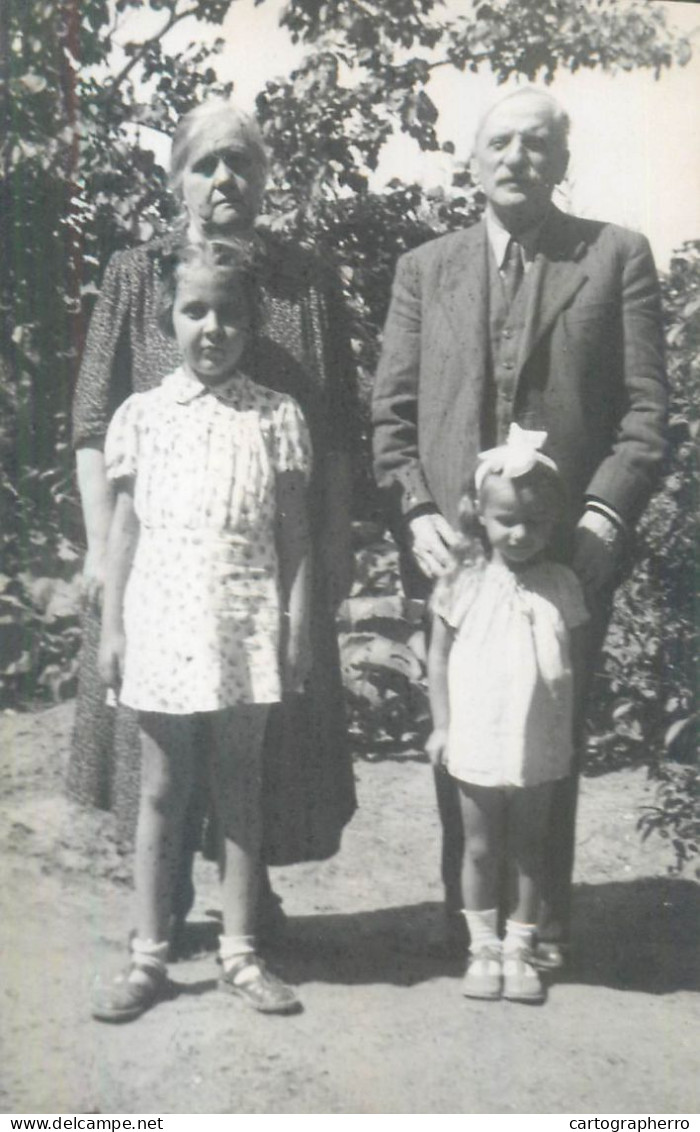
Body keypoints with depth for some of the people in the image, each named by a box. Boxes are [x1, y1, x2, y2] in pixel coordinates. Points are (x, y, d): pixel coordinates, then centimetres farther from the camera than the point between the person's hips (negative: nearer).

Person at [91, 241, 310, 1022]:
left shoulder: (276, 417, 3)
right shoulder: (140, 415, 4)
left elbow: (294, 534, 3)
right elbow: (125, 527, 6)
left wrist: (298, 624, -2)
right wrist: (111, 627, 3)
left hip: (246, 626, 0)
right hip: (162, 620, 0)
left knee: (239, 788, 9)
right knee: (161, 791, 8)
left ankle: (239, 951, 21)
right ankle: (147, 956, 18)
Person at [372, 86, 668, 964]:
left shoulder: (617, 257, 6)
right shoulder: (424, 270, 13)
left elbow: (645, 408, 1)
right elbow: (391, 413, 8)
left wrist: (603, 515, -11)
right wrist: (417, 515, -5)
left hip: (568, 554, -2)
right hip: (453, 552, 2)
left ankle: (544, 924, 21)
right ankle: (466, 918, 24)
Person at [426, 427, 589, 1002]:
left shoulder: (563, 587, -4)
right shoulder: (461, 585, -6)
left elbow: (575, 663, 2)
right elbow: (439, 657, 1)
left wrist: (570, 730, 0)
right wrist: (442, 725, -1)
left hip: (540, 749, 1)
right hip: (476, 744, 0)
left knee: (529, 848, 12)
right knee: (479, 848, 10)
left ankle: (520, 947, 26)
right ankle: (483, 947, 25)